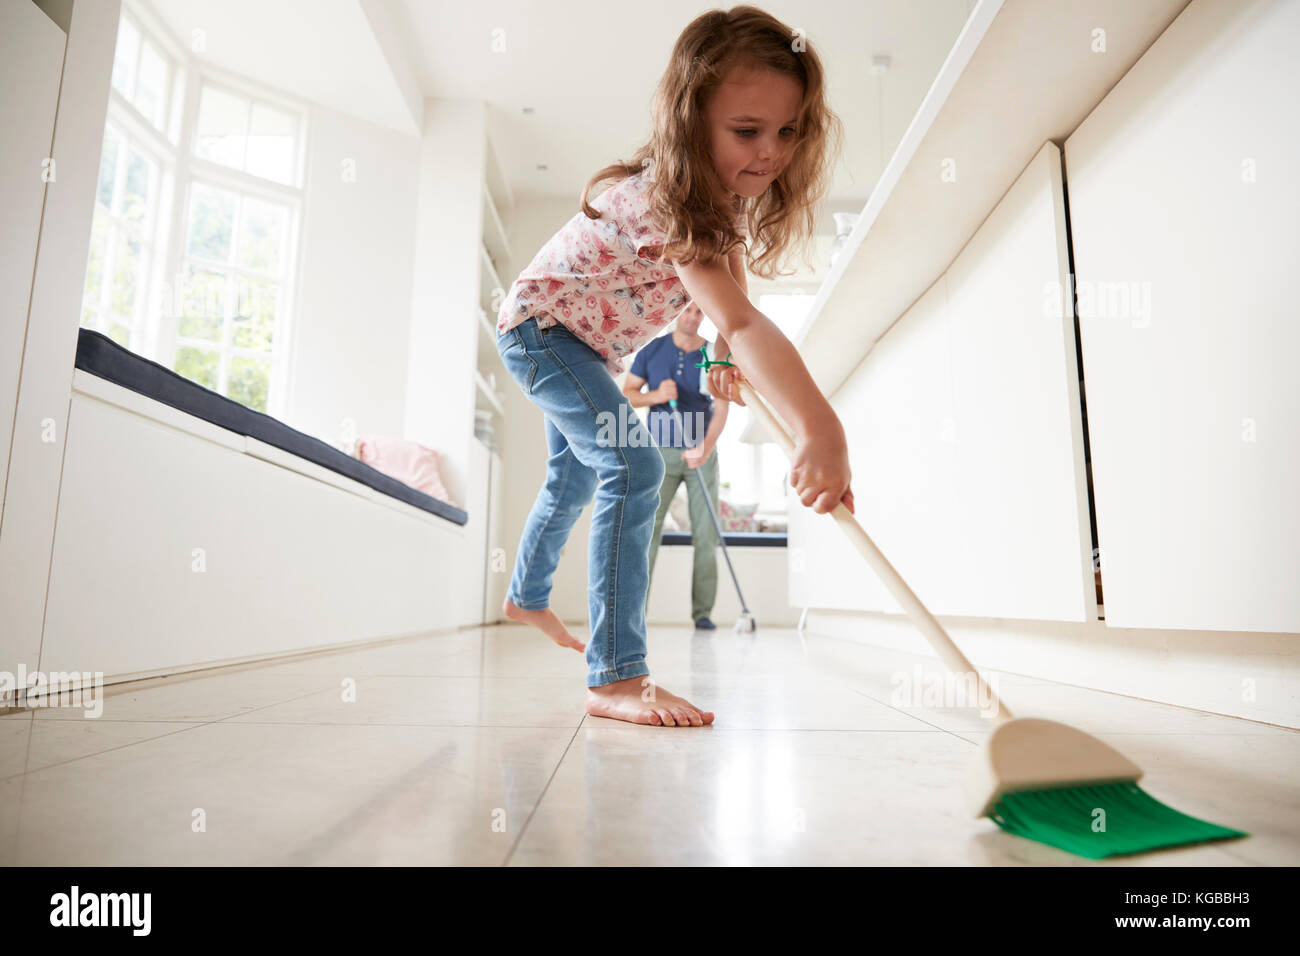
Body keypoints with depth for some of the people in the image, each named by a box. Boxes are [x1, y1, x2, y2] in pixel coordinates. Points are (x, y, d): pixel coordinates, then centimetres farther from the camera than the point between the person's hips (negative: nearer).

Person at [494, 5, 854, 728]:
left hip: (587, 342, 10)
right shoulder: (669, 199, -37)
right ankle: (617, 678, -24)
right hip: (540, 324, -9)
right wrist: (821, 432, -62)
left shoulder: (727, 195, -8)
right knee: (634, 469, -27)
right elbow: (741, 322, -51)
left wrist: (726, 357, -12)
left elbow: (722, 280, 8)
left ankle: (528, 596, 46)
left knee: (575, 476, 22)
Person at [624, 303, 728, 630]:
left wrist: (706, 448, -24)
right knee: (647, 529, -10)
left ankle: (702, 612, 6)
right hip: (661, 453, 0)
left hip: (702, 453, 1)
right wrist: (656, 396, -17)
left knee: (705, 535, -1)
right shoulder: (652, 351, 4)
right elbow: (626, 394, 4)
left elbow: (721, 409, -7)